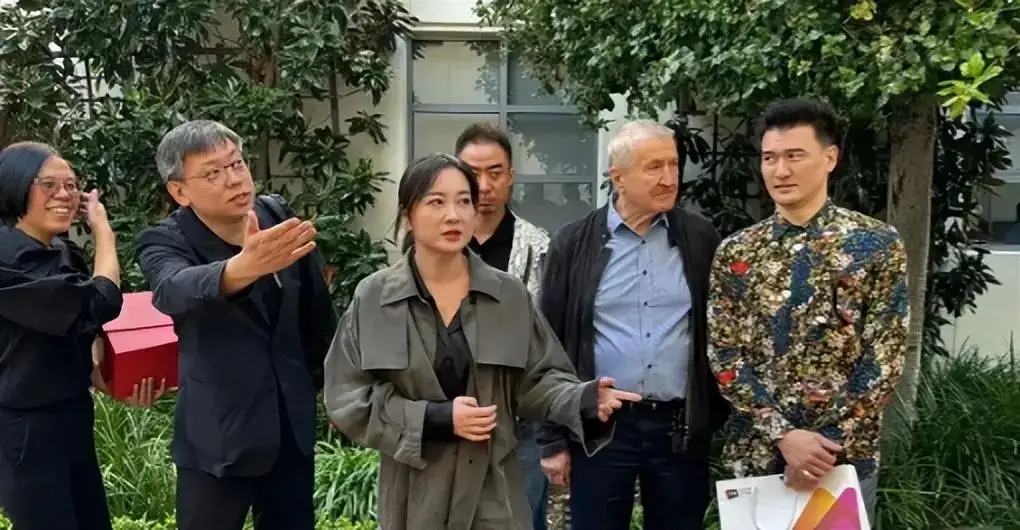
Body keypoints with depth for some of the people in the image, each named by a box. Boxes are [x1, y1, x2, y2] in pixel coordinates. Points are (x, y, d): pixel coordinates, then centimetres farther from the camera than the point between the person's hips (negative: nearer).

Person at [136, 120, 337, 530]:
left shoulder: (281, 216, -3)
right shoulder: (165, 242, -13)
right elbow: (175, 289, -38)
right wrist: (243, 267, -57)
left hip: (293, 424, 4)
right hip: (217, 436, -3)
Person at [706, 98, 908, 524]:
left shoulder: (878, 244, -5)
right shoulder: (735, 252, 0)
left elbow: (884, 359, -8)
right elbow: (724, 356, -4)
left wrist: (828, 442, -15)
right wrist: (782, 434, -15)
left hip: (845, 456, -2)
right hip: (756, 453, 2)